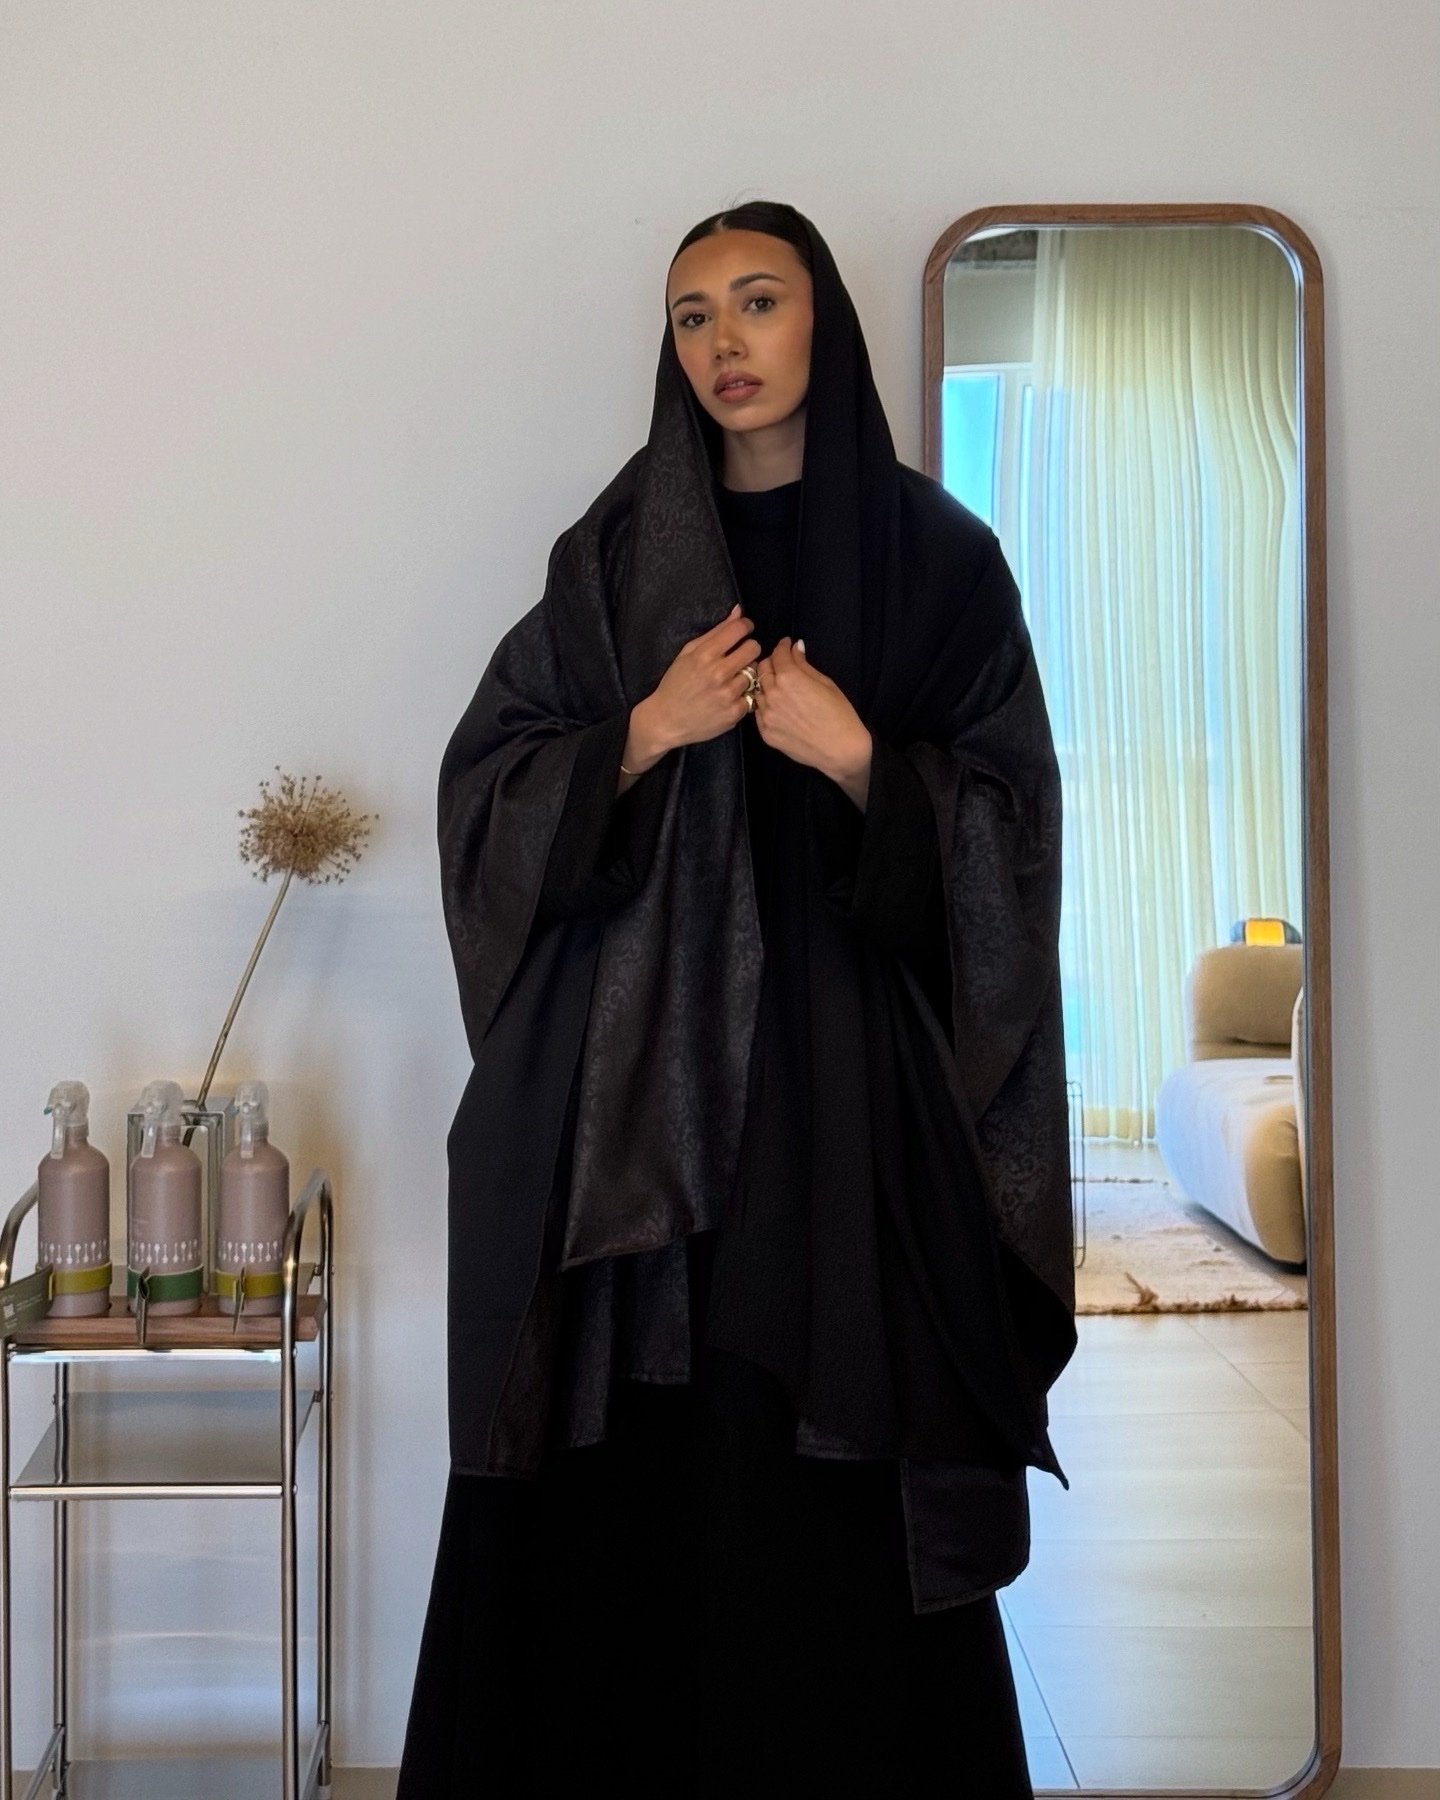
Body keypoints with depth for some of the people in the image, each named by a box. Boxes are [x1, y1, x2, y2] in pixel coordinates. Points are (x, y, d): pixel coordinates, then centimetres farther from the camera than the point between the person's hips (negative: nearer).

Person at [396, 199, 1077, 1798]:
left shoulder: (933, 553, 4)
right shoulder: (612, 556, 9)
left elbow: (1008, 833, 0)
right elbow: (487, 789, 5)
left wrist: (856, 755, -15)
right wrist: (651, 732, -10)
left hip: (851, 1080, -1)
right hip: (638, 1079, 2)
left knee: (841, 1507, -2)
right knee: (632, 1476, 1)